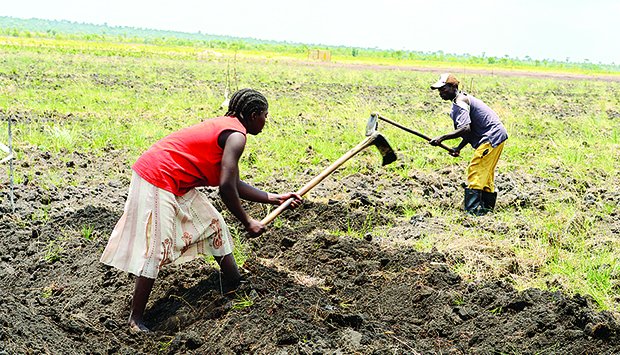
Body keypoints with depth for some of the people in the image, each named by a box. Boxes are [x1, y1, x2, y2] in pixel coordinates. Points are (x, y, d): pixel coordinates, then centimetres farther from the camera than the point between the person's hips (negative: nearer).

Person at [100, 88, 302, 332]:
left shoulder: (225, 127, 15)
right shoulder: (236, 136, -16)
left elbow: (234, 184, 17)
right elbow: (226, 187, -23)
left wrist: (276, 199, 18)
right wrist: (248, 223, -11)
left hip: (177, 184, 11)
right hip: (156, 181, -11)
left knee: (213, 224, 17)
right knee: (157, 248, -9)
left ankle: (235, 284, 30)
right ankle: (136, 319, 1)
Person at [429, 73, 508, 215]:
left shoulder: (459, 102, -14)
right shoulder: (464, 99, 18)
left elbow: (465, 129, -27)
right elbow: (471, 130, 20)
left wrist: (442, 138, -26)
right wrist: (458, 148, 12)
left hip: (491, 137, -11)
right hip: (498, 135, 11)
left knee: (475, 171, -11)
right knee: (486, 173, 17)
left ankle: (472, 210, -13)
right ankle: (487, 206, 24)